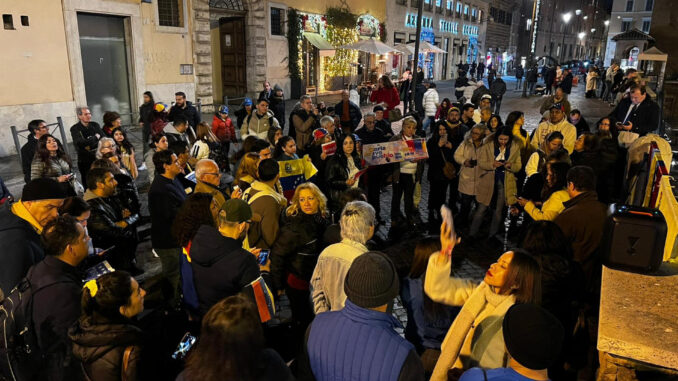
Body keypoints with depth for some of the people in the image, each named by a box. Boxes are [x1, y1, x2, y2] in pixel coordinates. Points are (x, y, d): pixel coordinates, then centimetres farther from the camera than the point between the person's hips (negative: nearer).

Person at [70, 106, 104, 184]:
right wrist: (95, 137, -8)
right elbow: (80, 142, -18)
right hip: (85, 161, -3)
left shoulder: (95, 125, 10)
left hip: (98, 158, 3)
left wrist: (90, 146, -13)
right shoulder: (75, 128, -2)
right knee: (87, 183, -1)